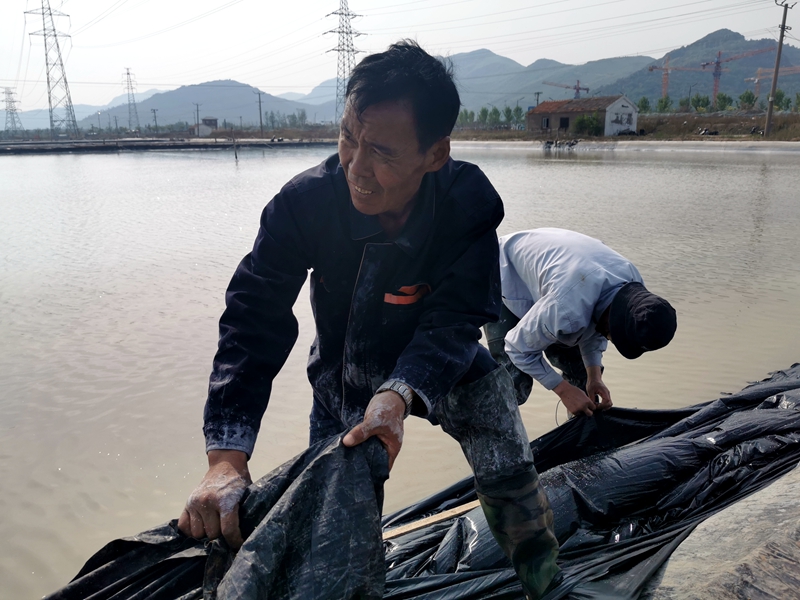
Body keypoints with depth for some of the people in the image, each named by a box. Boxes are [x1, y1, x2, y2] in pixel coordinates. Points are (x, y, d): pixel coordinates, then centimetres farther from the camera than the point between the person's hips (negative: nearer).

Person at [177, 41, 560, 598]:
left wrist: (399, 394, -50)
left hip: (438, 366, 0)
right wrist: (226, 458, -39)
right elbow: (253, 321, -29)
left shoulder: (472, 206, -29)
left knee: (507, 469, -14)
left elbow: (453, 321, -29)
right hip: (342, 374, 1)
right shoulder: (305, 202, -28)